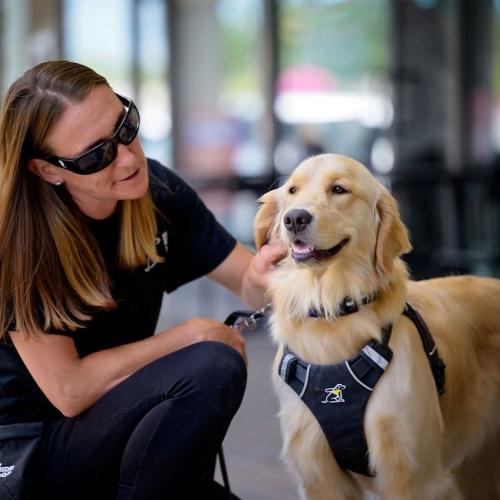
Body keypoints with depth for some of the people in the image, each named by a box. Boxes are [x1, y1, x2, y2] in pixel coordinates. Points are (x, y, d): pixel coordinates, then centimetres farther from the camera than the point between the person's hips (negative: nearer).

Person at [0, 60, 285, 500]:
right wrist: (193, 334, -17)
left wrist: (263, 274, -24)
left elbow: (251, 287, 0)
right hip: (37, 450, -5)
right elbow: (67, 390, -21)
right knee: (211, 368, -26)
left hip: (123, 422, 6)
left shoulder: (156, 190, -6)